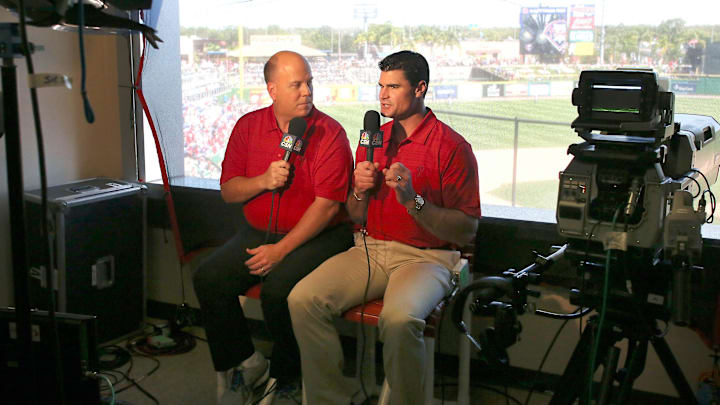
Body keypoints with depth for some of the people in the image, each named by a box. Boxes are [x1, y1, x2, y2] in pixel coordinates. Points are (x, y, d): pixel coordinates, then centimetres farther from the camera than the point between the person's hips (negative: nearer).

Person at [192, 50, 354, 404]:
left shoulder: (329, 133, -9)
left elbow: (327, 205, -15)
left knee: (278, 289, -30)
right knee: (208, 279, -14)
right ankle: (246, 363, 5)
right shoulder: (248, 126, 6)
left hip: (317, 236, -5)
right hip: (259, 232, 5)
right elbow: (228, 190, 6)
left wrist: (281, 249, -19)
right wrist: (263, 182, -15)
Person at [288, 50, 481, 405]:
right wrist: (360, 192, -4)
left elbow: (467, 231, -10)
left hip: (426, 256, -5)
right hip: (370, 249, 6)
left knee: (399, 317, -36)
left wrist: (413, 200, -21)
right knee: (302, 299, -18)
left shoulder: (452, 147, -5)